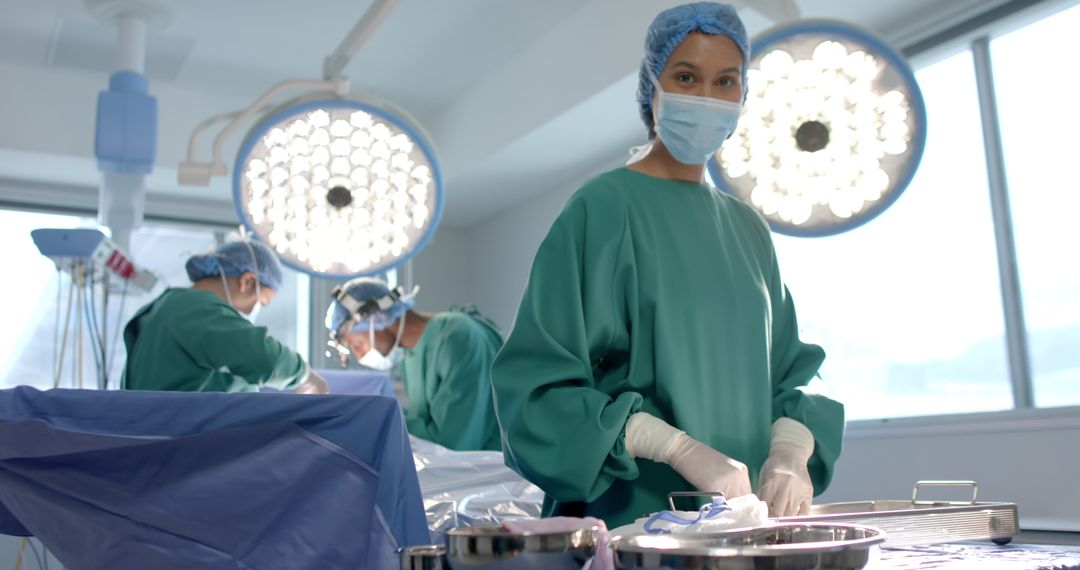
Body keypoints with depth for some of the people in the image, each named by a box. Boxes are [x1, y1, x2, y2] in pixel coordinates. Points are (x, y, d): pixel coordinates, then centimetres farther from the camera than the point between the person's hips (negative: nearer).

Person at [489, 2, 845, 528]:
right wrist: (683, 449, -22)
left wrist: (791, 454, -9)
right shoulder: (601, 209, -8)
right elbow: (541, 385, -14)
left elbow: (786, 372, 11)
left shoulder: (747, 229, 10)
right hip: (633, 521, -4)